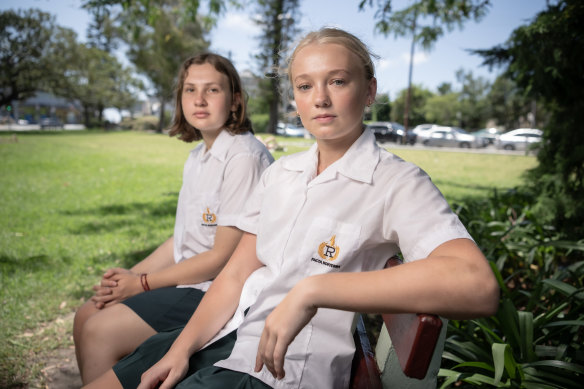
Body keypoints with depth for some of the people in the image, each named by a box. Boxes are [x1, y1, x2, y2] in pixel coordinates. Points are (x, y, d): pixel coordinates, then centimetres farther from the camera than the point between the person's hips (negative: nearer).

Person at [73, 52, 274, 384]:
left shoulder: (244, 157, -19)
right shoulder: (198, 157, 11)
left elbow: (223, 256, -19)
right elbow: (183, 238, 14)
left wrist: (141, 283, -10)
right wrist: (129, 276, 1)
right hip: (188, 280, 9)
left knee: (100, 332, -10)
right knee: (87, 316, 8)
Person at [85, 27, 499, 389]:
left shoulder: (396, 183, -14)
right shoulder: (280, 174, 8)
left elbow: (478, 286, -31)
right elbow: (236, 274, 7)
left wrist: (312, 290, -33)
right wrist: (181, 348, -6)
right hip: (227, 333, 6)